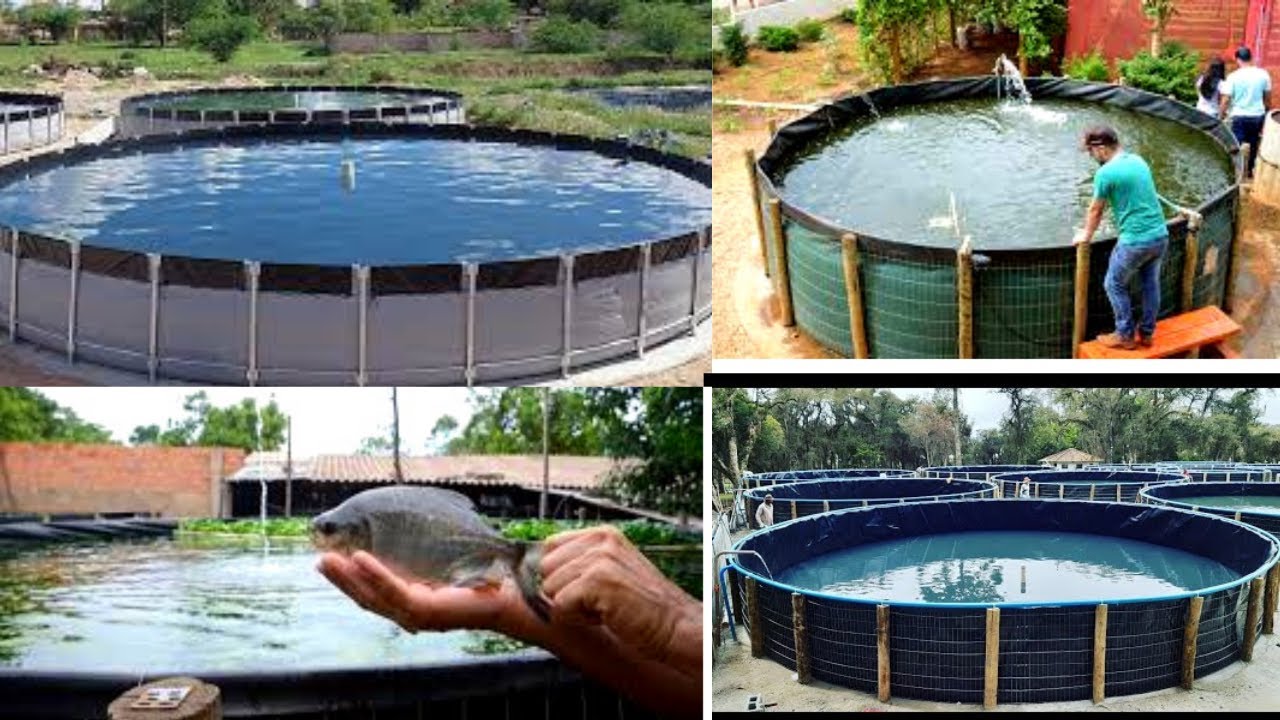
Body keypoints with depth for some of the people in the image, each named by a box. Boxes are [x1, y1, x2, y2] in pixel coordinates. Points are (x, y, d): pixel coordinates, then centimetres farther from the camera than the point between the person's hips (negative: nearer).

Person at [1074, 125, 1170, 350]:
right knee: (1150, 284, 20)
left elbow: (1096, 210, -2)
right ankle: (1147, 333, 32)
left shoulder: (1106, 173, -14)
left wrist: (1086, 235, 16)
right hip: (1160, 235, 7)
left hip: (1136, 241, -7)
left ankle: (1125, 336, 19)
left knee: (1115, 286, 12)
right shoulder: (1138, 161, 9)